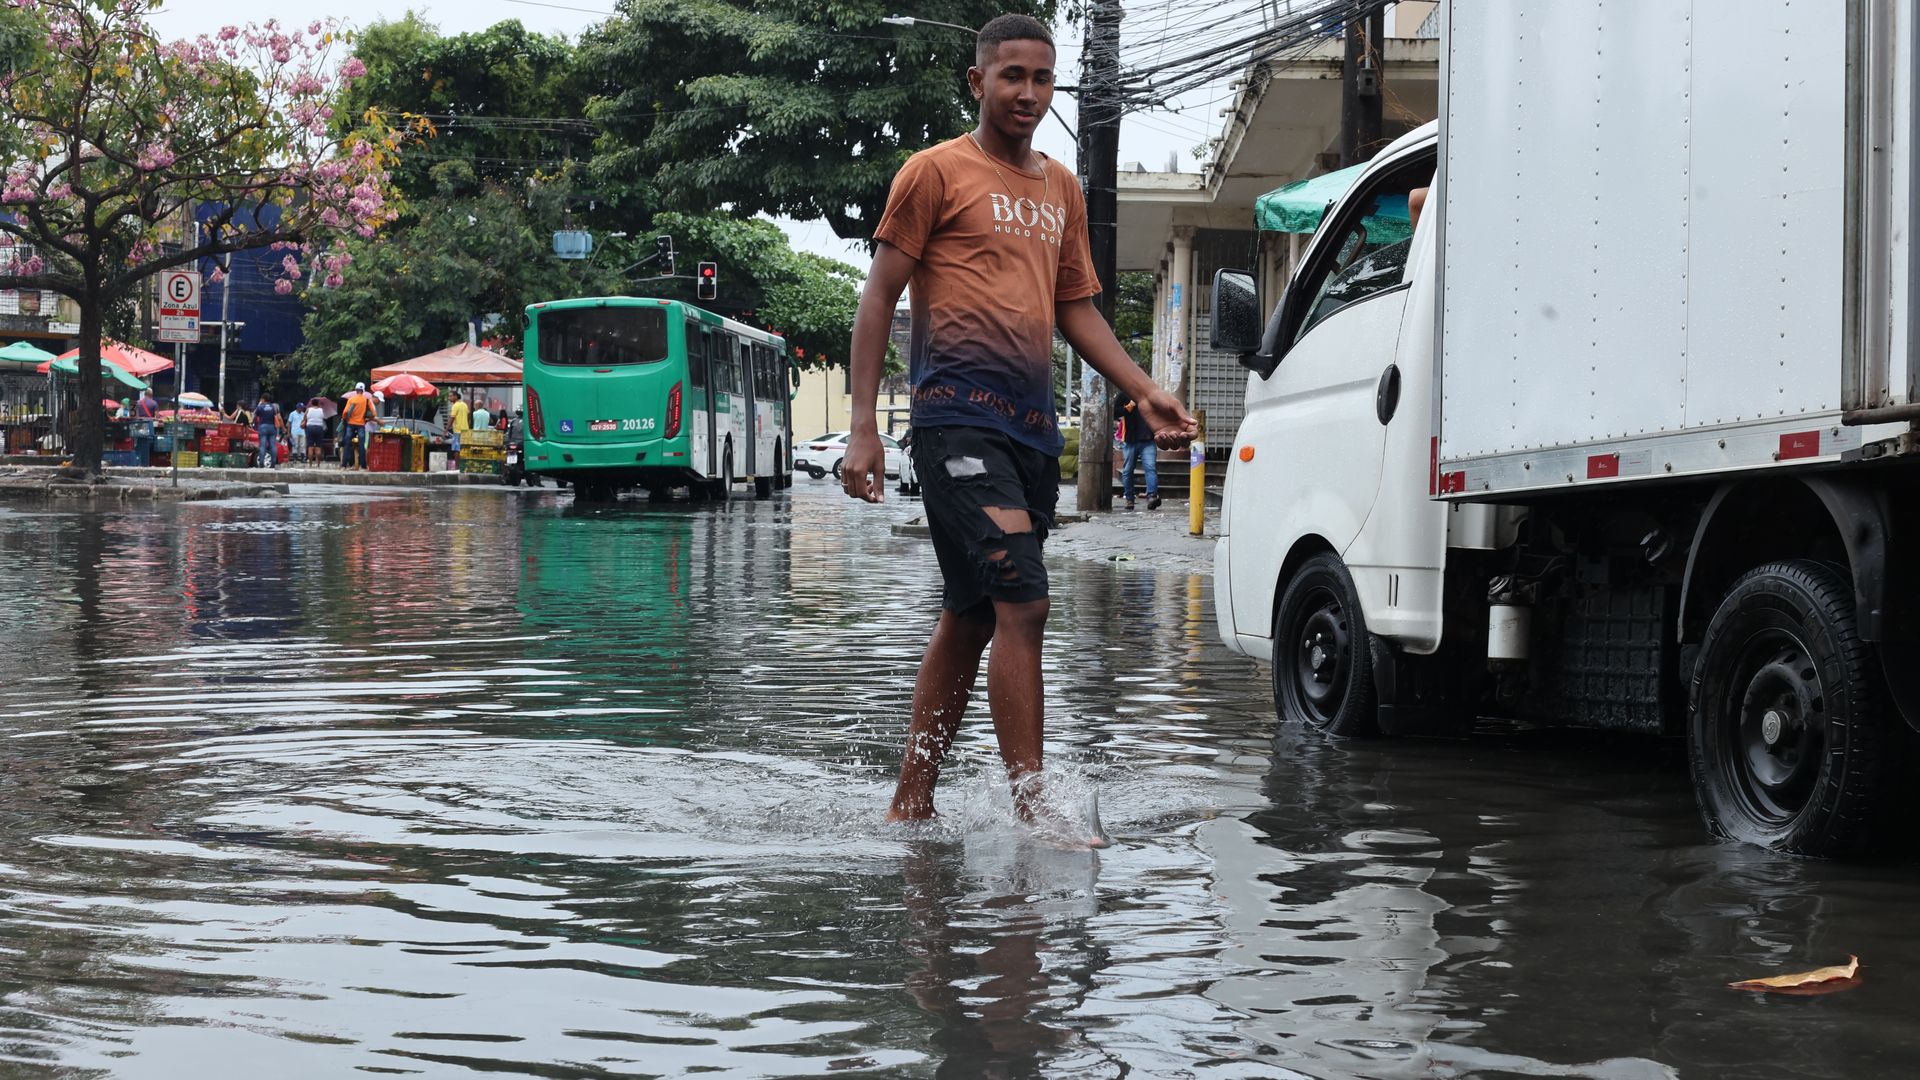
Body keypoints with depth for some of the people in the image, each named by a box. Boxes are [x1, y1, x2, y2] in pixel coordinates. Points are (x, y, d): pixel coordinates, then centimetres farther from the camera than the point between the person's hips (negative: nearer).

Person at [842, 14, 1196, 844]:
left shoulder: (1062, 189, 20)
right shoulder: (938, 171, 1)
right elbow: (879, 296, -1)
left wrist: (1144, 392, 11)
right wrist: (863, 426, -8)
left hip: (1032, 425, 7)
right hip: (959, 415, -7)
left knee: (970, 618, 10)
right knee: (1023, 604, -17)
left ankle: (911, 805, 19)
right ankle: (1032, 813, -17)